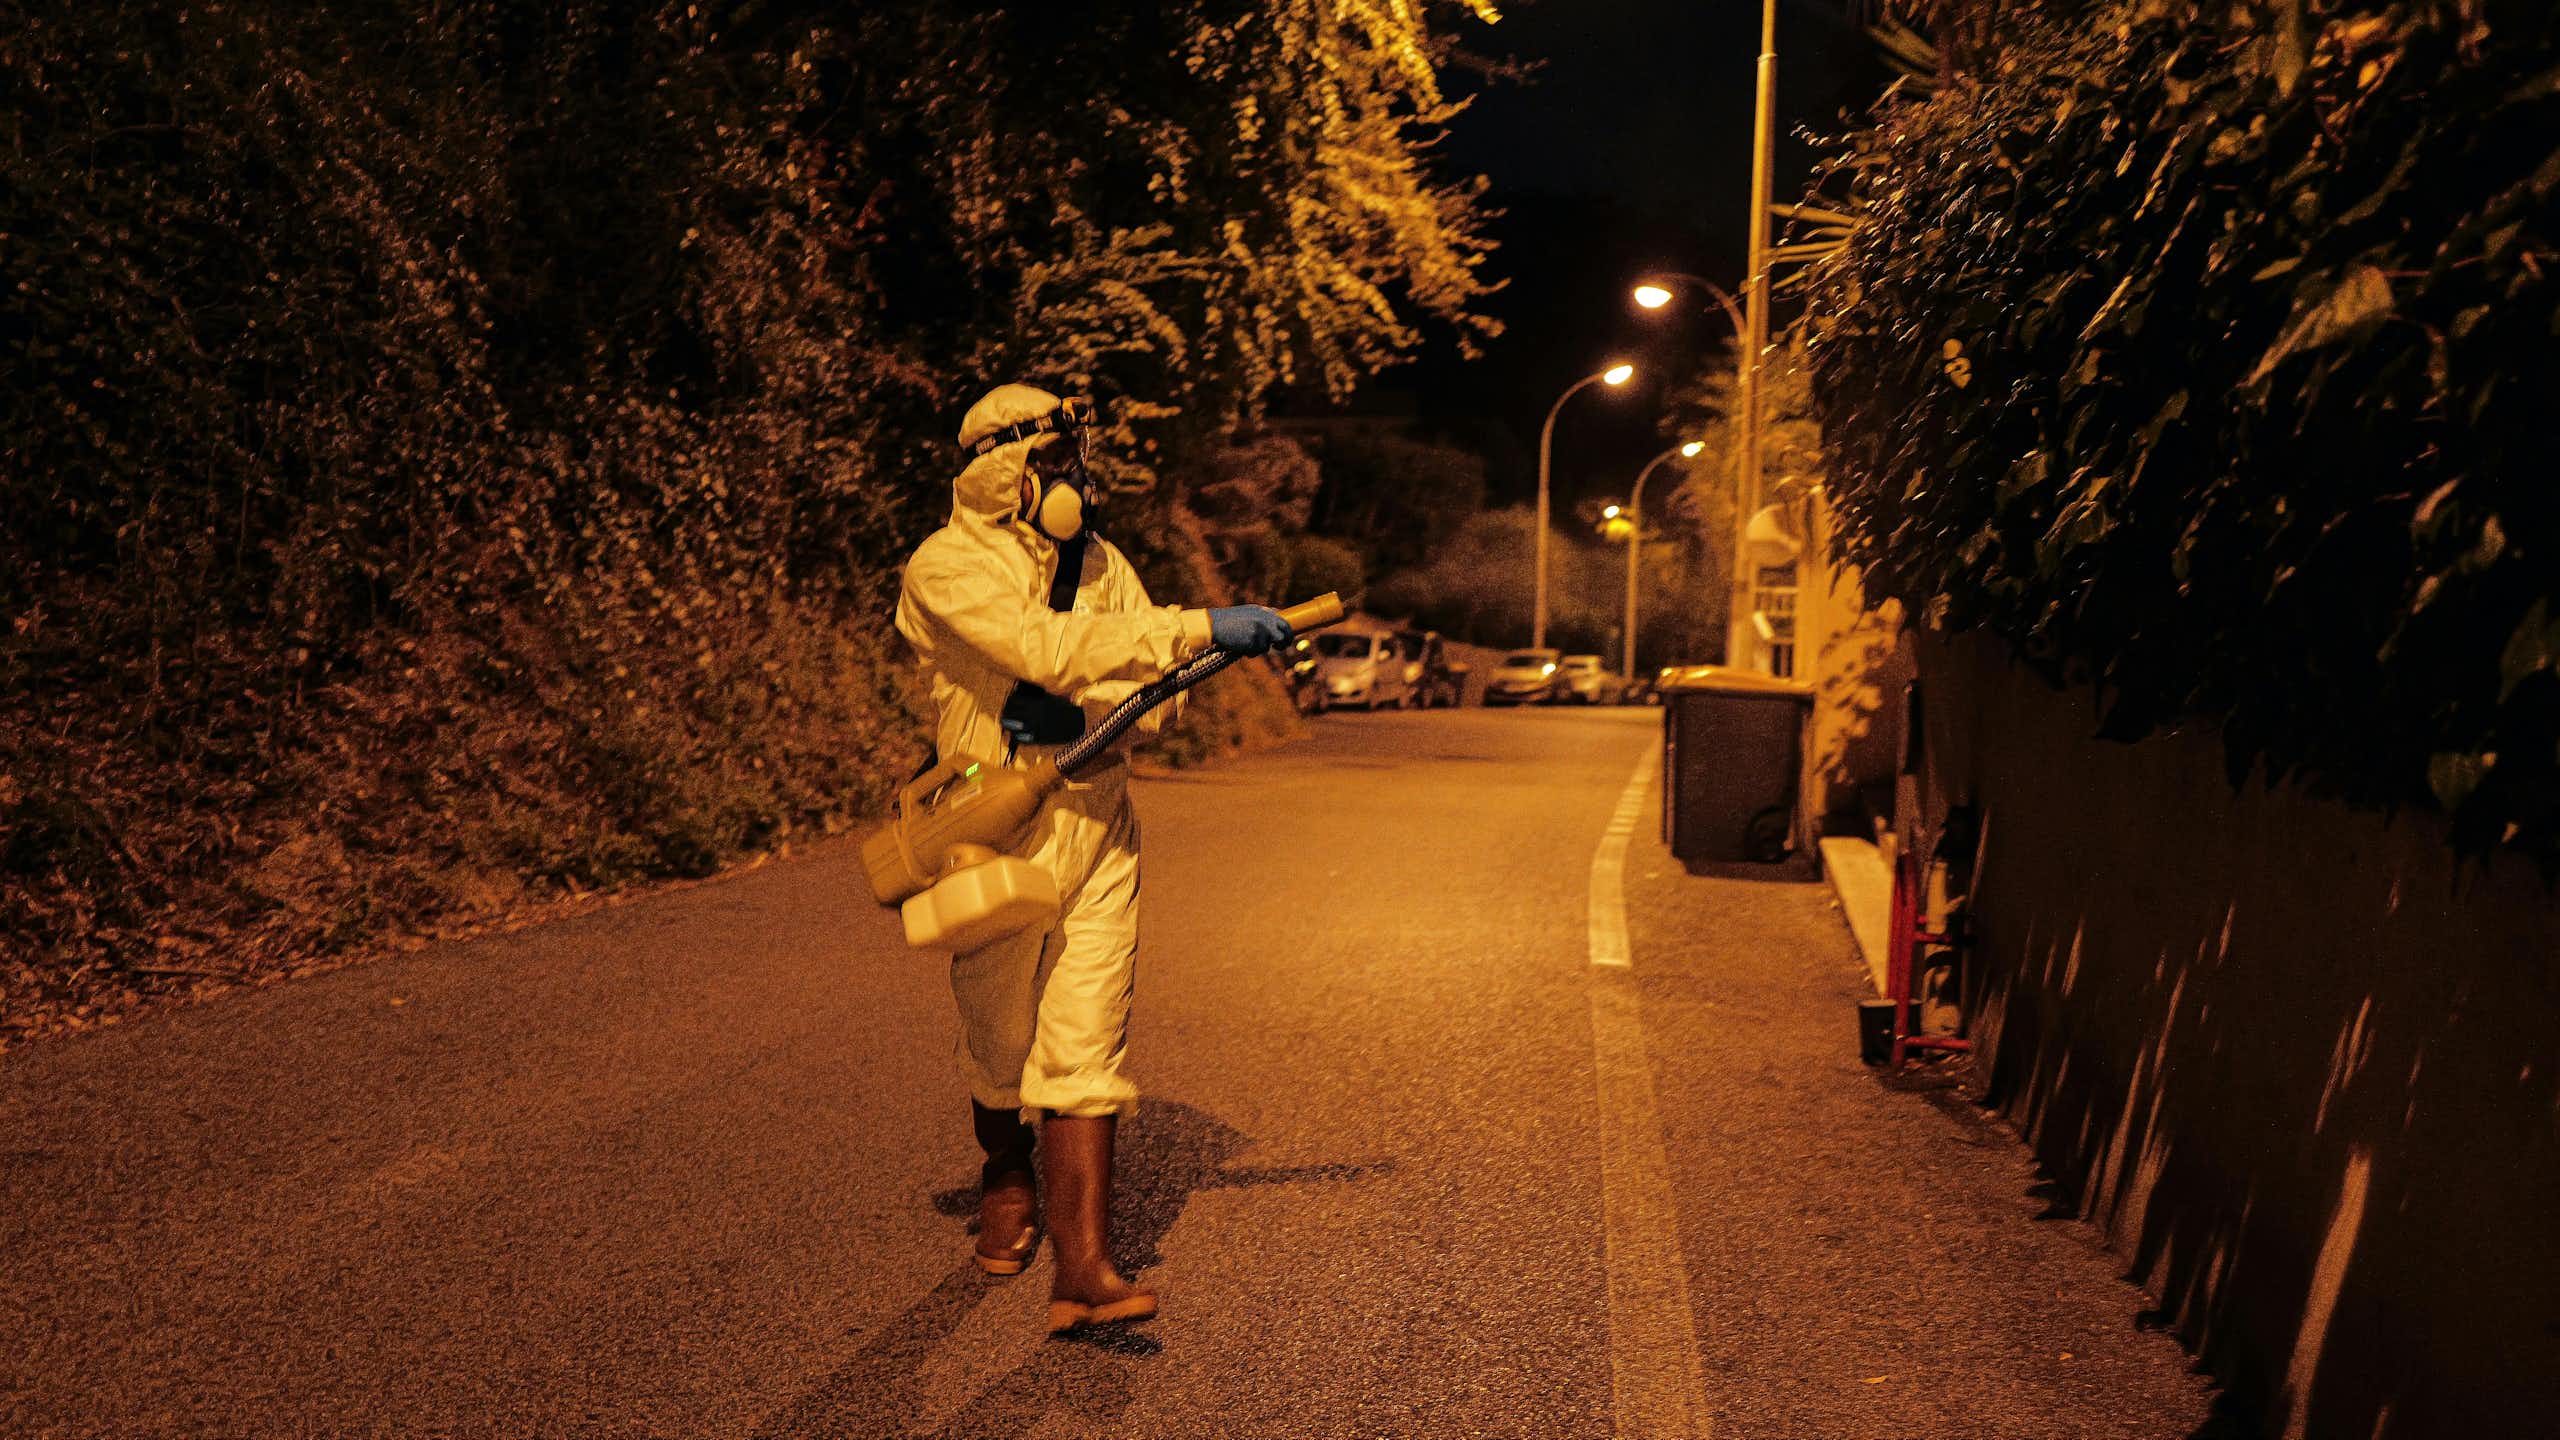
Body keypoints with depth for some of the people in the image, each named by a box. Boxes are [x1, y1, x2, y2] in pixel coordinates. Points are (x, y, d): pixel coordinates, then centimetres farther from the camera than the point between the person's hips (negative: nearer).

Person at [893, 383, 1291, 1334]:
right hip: (998, 834, -3)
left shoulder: (1098, 562, 8)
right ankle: (1007, 1181, 43)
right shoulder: (946, 567, -10)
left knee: (1085, 1050, -3)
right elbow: (1050, 648, -27)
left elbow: (1156, 697, 3)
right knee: (1000, 1044, 13)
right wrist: (1199, 630, -30)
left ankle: (1082, 1269, -1)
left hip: (1098, 831, 3)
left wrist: (1069, 712, -18)